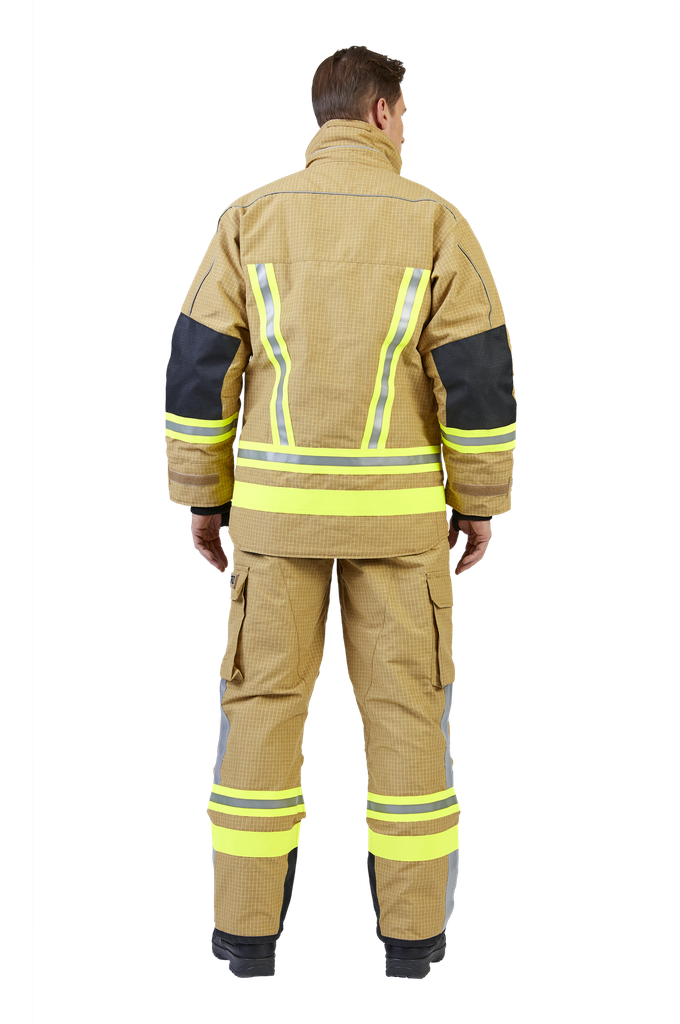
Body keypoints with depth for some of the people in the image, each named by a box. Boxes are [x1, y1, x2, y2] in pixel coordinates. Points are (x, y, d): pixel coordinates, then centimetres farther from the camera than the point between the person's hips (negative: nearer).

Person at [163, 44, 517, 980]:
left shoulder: (250, 217, 0)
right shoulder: (434, 220, -4)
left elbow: (199, 365, -2)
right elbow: (478, 375, -6)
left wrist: (201, 496, 8)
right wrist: (481, 502, 4)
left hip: (278, 502, 1)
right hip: (396, 508, -1)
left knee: (263, 702, 10)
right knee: (405, 704, 9)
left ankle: (249, 928, 13)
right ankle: (411, 928, 15)